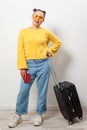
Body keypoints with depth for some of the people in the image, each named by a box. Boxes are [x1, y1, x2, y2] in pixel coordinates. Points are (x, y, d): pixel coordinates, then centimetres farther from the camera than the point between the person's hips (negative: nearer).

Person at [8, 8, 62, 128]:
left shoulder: (46, 32, 4)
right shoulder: (23, 32, 3)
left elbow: (58, 42, 19)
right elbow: (20, 51, -1)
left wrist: (50, 51, 6)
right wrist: (22, 67, -7)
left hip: (43, 64, 0)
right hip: (29, 65, 0)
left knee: (42, 91, 8)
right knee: (23, 91, 3)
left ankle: (39, 115, 25)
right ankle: (18, 116, 20)